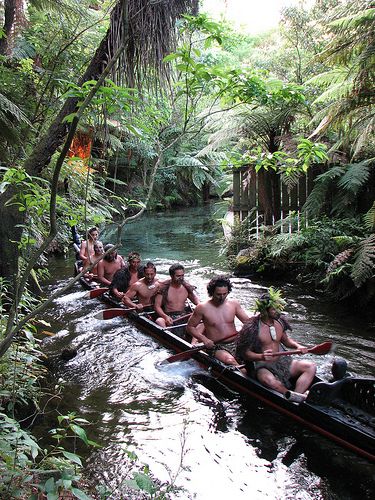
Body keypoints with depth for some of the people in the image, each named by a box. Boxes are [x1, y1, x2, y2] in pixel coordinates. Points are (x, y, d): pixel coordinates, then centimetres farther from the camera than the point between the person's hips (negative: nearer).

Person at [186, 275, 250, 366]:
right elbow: (190, 327, 4)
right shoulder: (202, 308, -4)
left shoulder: (234, 303, 6)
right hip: (217, 347, -4)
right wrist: (204, 339, -11)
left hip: (235, 343, 4)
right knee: (230, 360, -35)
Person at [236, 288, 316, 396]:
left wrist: (297, 346, 2)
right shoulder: (251, 328, -14)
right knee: (269, 380, -40)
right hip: (262, 366, -6)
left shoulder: (280, 321, 5)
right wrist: (261, 357, -27)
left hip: (282, 362, 7)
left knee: (311, 367, -11)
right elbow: (244, 353, -11)